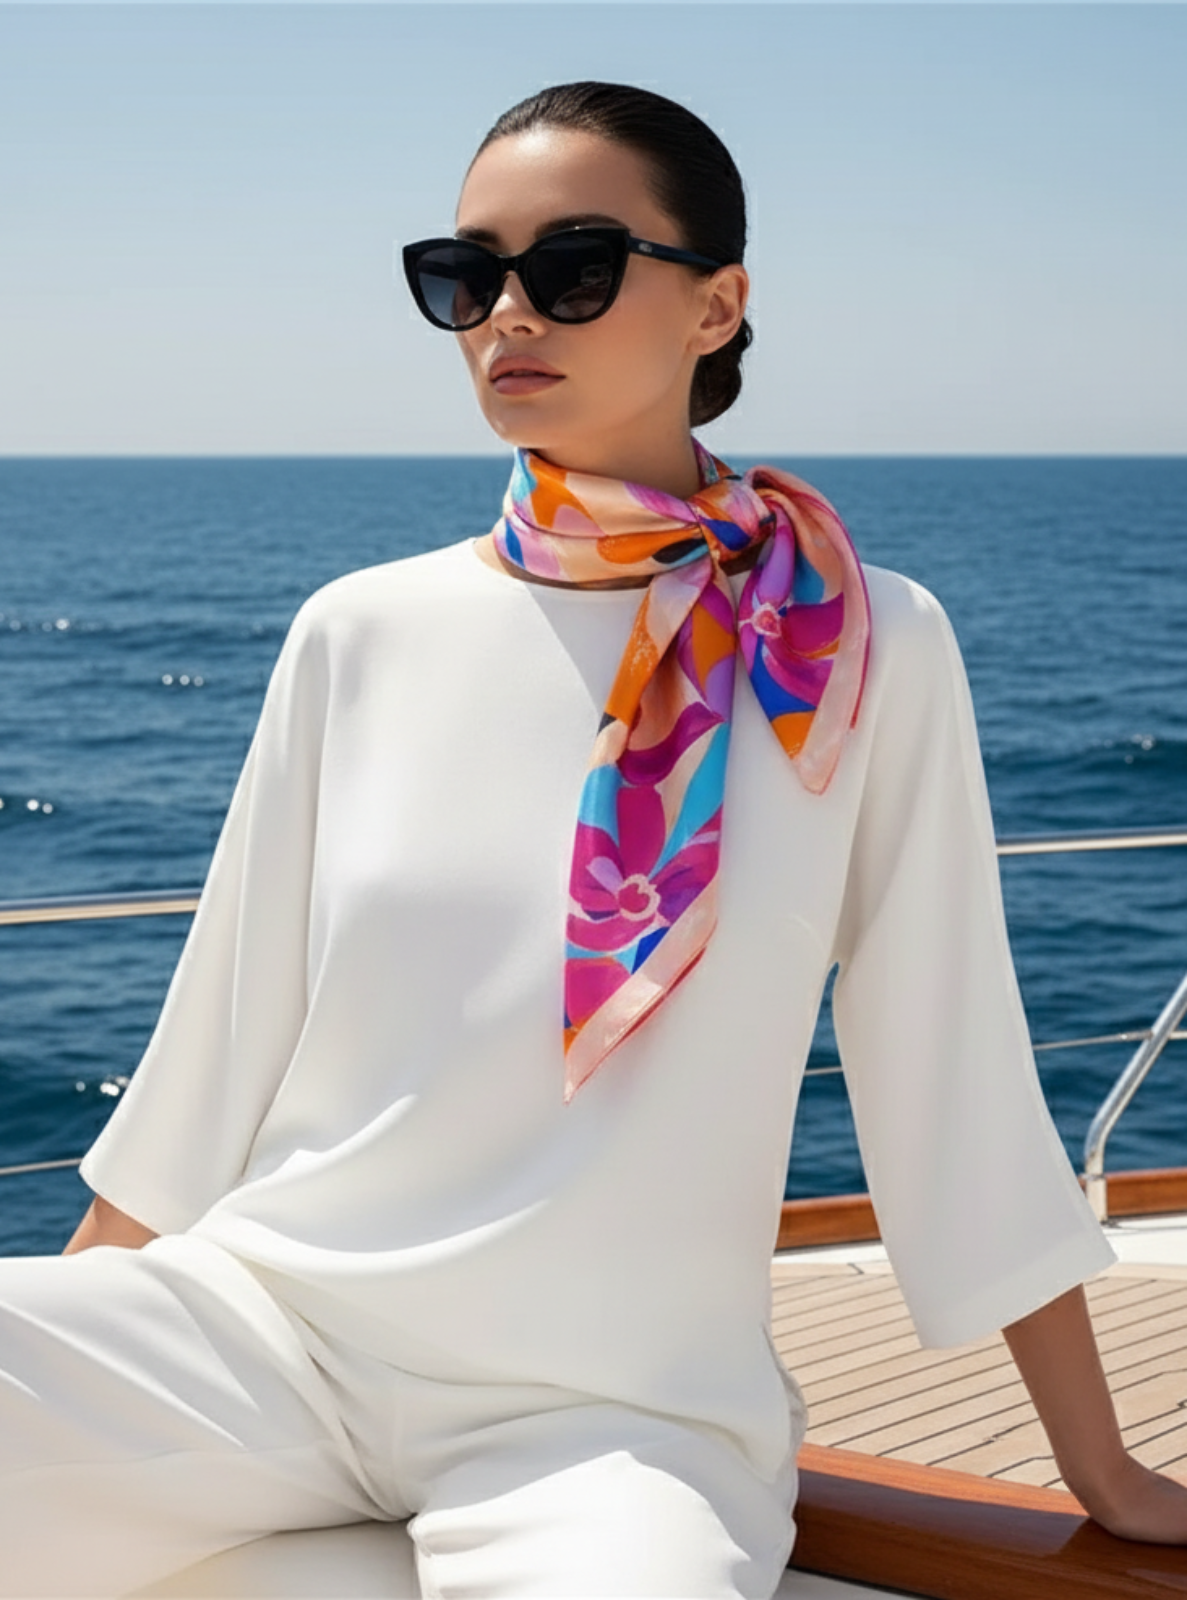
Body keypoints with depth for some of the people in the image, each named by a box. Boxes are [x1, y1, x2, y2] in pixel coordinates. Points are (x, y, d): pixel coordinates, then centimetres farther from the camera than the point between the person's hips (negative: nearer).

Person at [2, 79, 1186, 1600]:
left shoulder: (863, 656, -3)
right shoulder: (362, 635, 4)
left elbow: (955, 1079, 2)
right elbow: (218, 1044, 10)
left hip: (619, 1406, -2)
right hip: (261, 1315, 3)